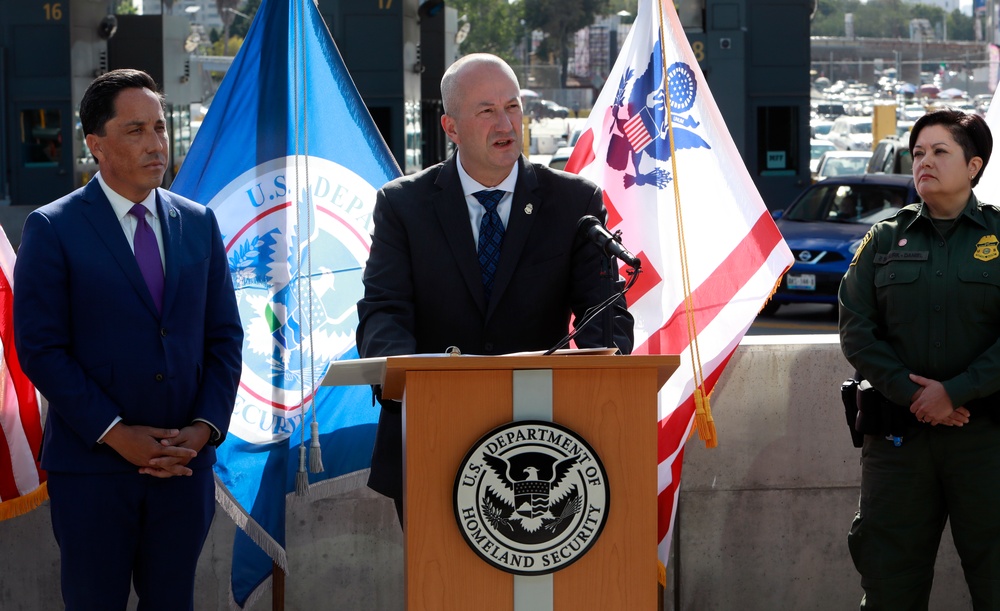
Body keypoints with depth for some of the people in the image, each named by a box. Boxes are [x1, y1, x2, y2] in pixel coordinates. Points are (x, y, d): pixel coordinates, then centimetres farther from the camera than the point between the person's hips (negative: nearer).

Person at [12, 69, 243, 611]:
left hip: (185, 462, 4)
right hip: (91, 469, -4)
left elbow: (225, 336, 11)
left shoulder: (199, 224, 11)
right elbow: (40, 348, -9)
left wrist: (205, 427, -4)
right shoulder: (52, 229, -3)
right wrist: (115, 433, -14)